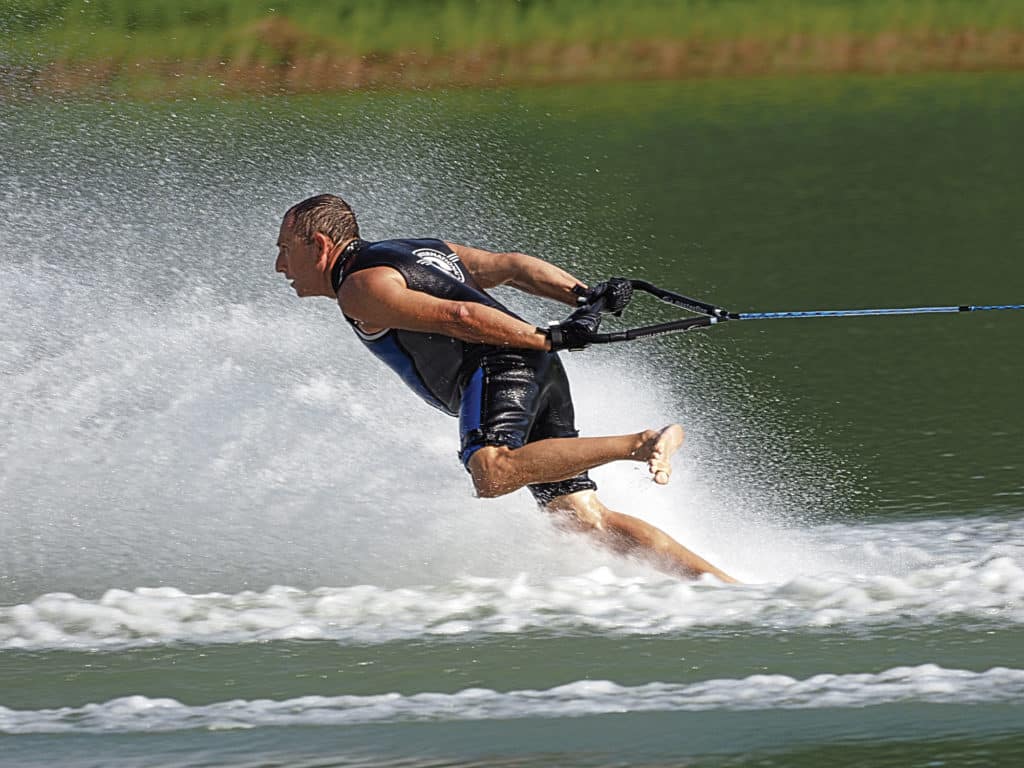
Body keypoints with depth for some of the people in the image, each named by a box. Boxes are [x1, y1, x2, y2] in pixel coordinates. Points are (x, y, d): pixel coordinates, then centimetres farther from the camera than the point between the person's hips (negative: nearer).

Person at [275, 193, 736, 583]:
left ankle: (643, 443, -35)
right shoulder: (418, 250, 28)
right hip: (541, 375, 9)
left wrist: (549, 339, -13)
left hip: (499, 367, -9)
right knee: (586, 523, 3)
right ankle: (725, 586, -6)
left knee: (493, 473, -34)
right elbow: (510, 266, 19)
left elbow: (454, 317, -13)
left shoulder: (360, 289, -1)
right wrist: (585, 298, 9)